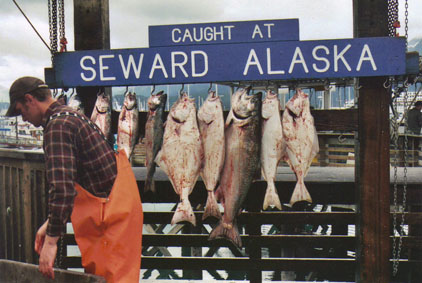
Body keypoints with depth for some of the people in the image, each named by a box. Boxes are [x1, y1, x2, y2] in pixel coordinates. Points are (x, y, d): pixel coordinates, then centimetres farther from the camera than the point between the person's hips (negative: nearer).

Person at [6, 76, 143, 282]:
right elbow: (70, 182, 23)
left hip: (112, 209, -11)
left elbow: (62, 187, -27)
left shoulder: (57, 125, -16)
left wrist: (51, 239, -22)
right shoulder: (71, 116, 17)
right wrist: (50, 224, 21)